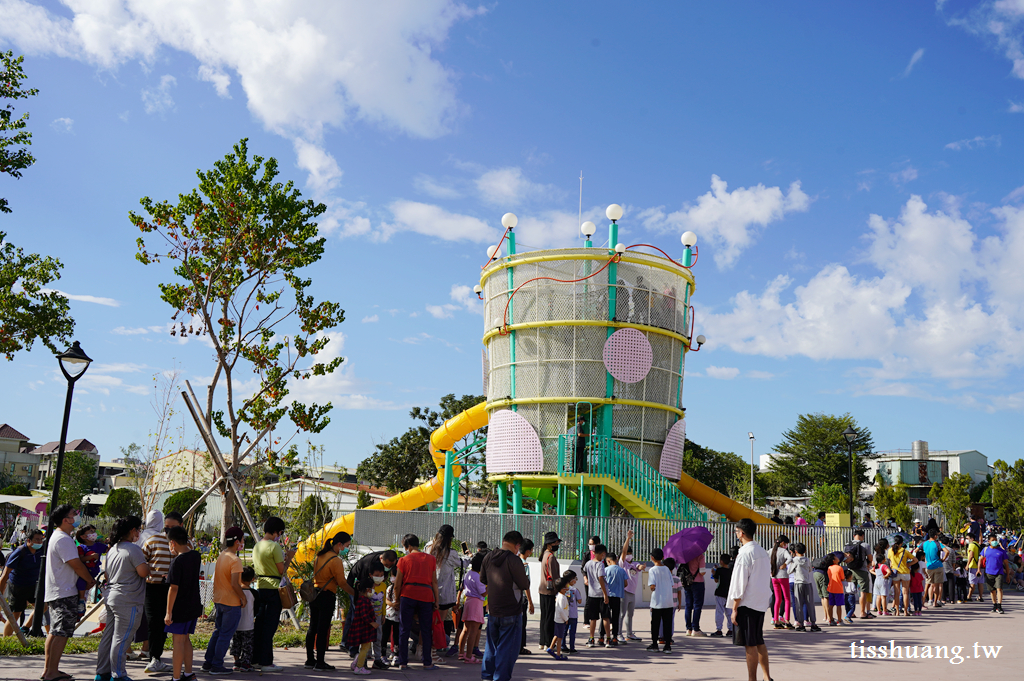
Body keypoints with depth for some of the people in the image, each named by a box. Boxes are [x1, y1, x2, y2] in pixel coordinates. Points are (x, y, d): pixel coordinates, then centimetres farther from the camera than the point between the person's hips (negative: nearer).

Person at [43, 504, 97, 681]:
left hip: (55, 592, 11)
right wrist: (90, 580, -3)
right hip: (64, 593, -11)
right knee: (62, 632, -8)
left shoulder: (57, 537, 16)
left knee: (55, 631, 15)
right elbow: (76, 565, -17)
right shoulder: (63, 539, -18)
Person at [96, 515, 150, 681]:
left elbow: (108, 575, 21)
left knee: (108, 636, 14)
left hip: (112, 597, 9)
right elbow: (144, 572, -17)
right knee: (121, 638, -2)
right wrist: (147, 564, 1)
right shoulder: (133, 549, -16)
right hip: (128, 601, -9)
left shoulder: (112, 549, 13)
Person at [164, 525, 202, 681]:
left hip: (180, 608, -8)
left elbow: (173, 588, -20)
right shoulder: (196, 556, 3)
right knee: (185, 639, 18)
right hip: (194, 606, 8)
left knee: (178, 641, 1)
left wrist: (168, 612, -16)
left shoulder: (177, 561, -19)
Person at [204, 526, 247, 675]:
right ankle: (217, 665, 7)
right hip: (231, 602, -8)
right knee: (225, 635, 2)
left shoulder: (221, 556, 7)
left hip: (218, 600, 8)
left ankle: (208, 662, 23)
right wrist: (243, 597, -11)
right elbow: (235, 584, -25)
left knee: (217, 632, 18)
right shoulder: (235, 560, -20)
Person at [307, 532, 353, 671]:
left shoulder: (320, 556, 8)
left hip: (314, 595, 8)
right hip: (327, 597, -8)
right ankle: (320, 662, 5)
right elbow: (342, 583, -15)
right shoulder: (336, 560, -17)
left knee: (313, 628, 13)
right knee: (323, 629, -1)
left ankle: (310, 660, 21)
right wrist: (356, 593, -5)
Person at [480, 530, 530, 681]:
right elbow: (524, 585, -14)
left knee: (491, 645, 20)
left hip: (492, 611, 6)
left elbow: (482, 580, 15)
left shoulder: (488, 558, 3)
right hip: (511, 611, -6)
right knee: (508, 647, 4)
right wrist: (527, 579, 7)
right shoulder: (514, 561, -18)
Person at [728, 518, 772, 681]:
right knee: (759, 641, 17)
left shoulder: (745, 553, -16)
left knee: (750, 644, -1)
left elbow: (739, 583, -17)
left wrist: (734, 608, -12)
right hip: (761, 602, 8)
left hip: (747, 603, -8)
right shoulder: (763, 552, 10)